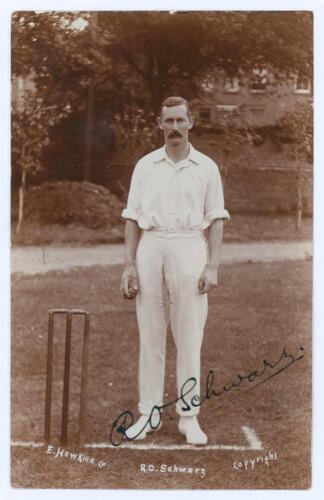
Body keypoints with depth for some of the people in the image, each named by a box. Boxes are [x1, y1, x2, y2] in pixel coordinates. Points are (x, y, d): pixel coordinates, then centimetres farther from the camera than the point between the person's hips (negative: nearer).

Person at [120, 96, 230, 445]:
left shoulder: (206, 167, 5)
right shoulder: (145, 165, 8)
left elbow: (215, 220, 4)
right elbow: (133, 218, 7)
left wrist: (213, 266, -6)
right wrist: (129, 265, -1)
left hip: (189, 248, -1)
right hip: (150, 249, 2)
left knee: (189, 337, 0)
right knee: (150, 335, 5)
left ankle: (189, 417, 9)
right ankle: (149, 414, 13)